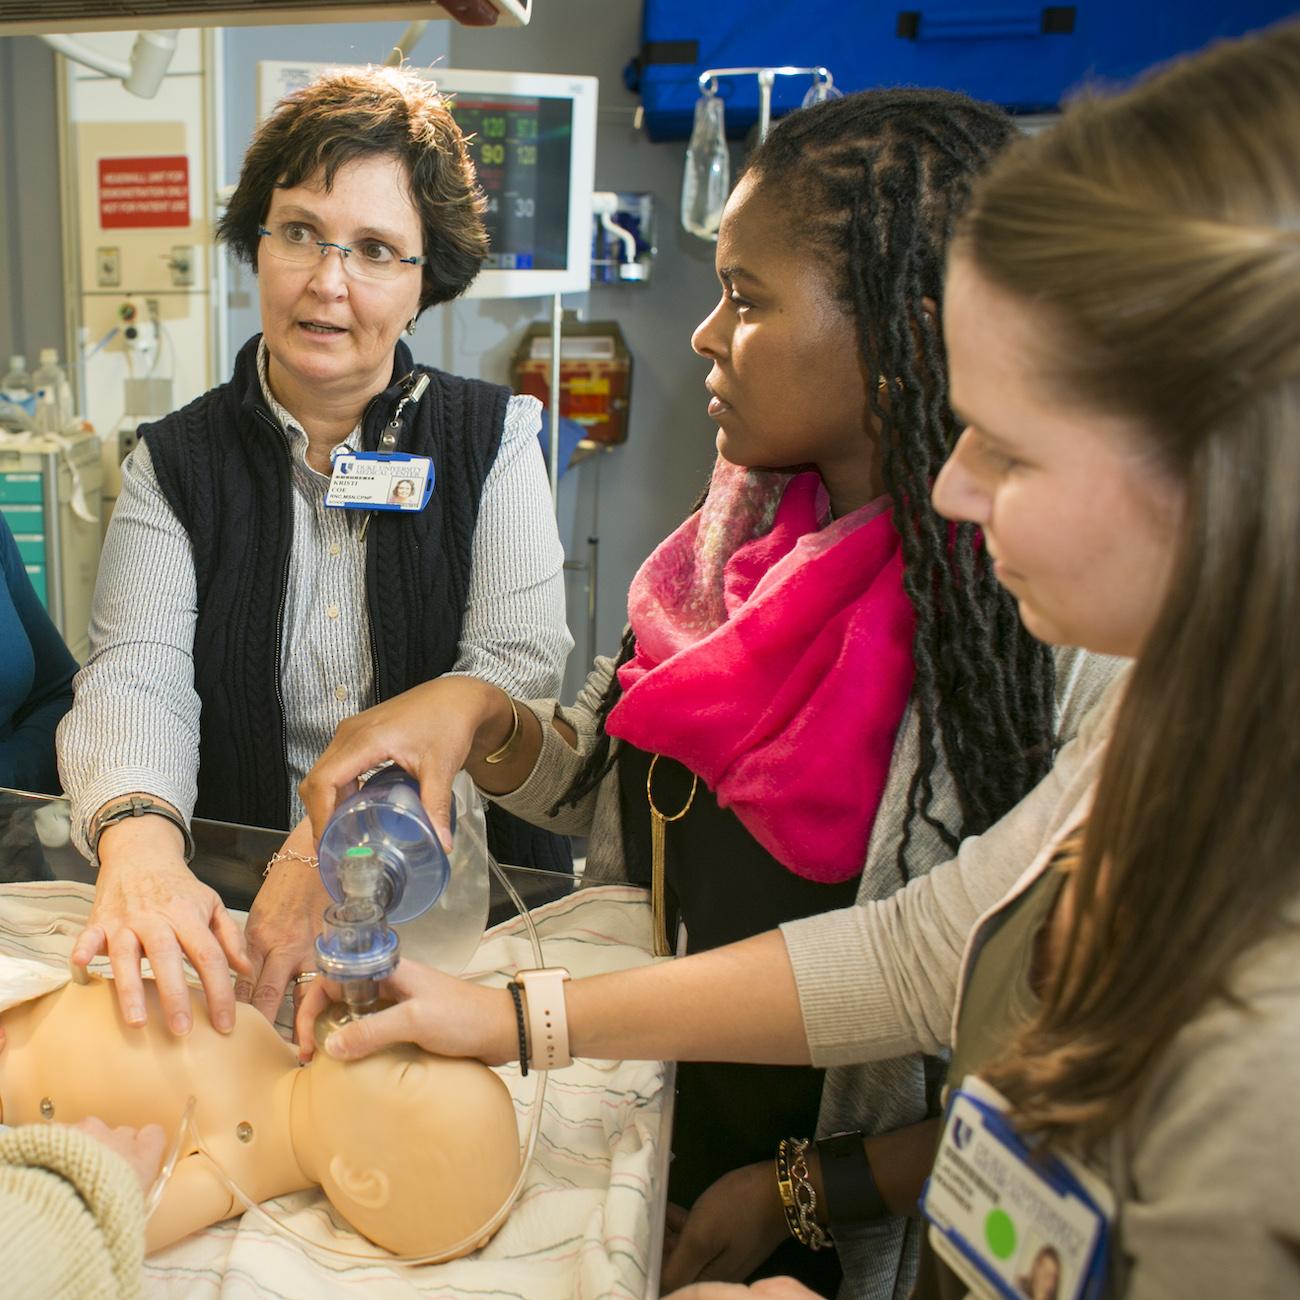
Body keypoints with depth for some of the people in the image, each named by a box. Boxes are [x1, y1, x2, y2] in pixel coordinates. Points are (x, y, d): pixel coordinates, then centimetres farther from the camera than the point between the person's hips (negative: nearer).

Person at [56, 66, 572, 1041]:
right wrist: (139, 839, -33)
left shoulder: (493, 439, 2)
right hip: (227, 904, 3)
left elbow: (517, 669, -10)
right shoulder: (174, 466, 6)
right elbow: (135, 674, -9)